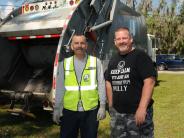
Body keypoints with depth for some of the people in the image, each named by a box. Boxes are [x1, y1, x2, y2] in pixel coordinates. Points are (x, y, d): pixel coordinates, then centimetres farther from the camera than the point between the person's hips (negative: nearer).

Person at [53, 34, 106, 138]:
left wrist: (102, 106, -4)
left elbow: (101, 85, 0)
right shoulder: (65, 63, 4)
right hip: (69, 110, 2)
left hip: (91, 110, -1)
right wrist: (57, 108, 7)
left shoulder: (96, 62, 0)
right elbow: (60, 88, 7)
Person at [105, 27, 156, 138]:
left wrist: (142, 108, -22)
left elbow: (149, 81, -17)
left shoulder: (140, 56, -9)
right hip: (117, 113, 7)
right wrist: (111, 105, 9)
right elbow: (109, 83, 17)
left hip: (137, 112, -6)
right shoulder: (113, 60, 12)